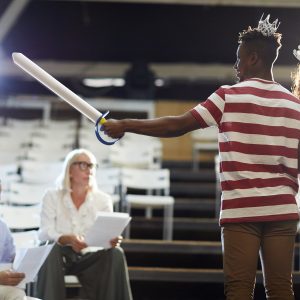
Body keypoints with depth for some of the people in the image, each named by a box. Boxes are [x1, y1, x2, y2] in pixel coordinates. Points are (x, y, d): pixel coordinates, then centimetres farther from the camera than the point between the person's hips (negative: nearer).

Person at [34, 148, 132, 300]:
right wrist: (67, 239, -31)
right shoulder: (52, 197, 2)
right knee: (52, 250, -36)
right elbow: (45, 234, -9)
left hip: (89, 258, 2)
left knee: (115, 253, -27)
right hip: (61, 256, -2)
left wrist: (112, 240, -24)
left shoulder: (103, 200, 9)